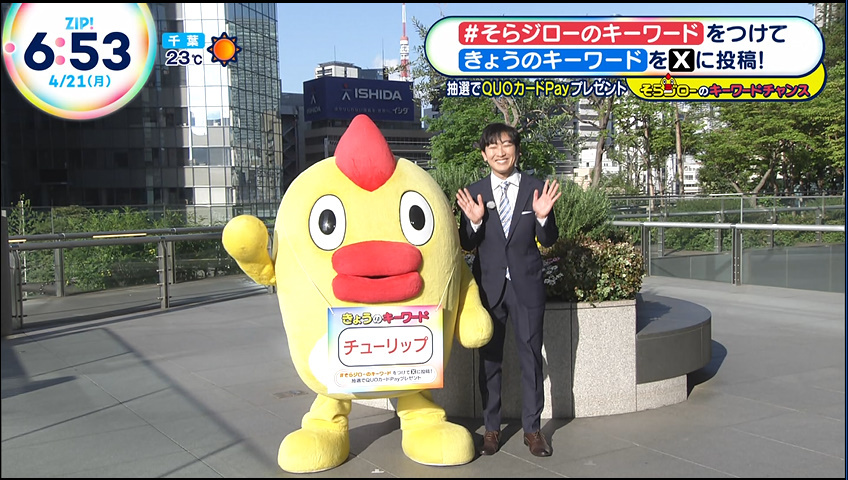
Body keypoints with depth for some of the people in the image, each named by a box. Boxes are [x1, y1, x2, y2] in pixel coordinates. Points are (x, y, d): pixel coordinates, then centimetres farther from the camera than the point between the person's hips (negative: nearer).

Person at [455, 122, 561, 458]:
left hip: (526, 285, 0)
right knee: (489, 359, 11)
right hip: (488, 286, 1)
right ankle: (491, 427, 24)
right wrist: (475, 222, -19)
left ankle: (532, 428, 21)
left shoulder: (537, 189, -1)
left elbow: (548, 241, 0)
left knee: (531, 357, 7)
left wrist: (543, 216, -19)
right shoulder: (473, 193, -1)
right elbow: (466, 245, 0)